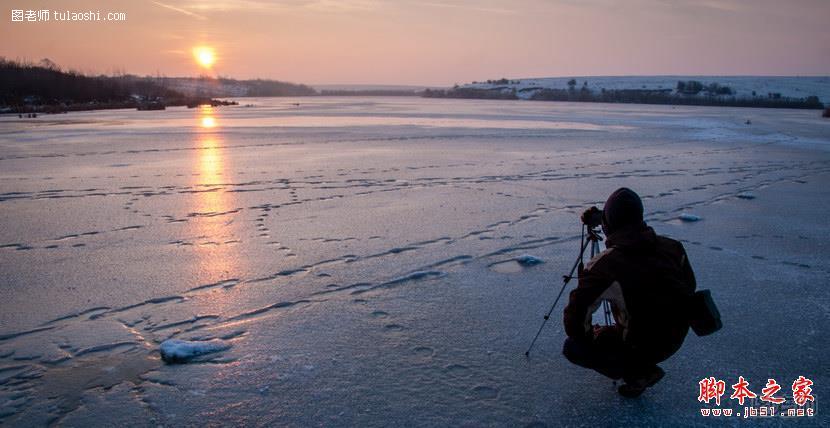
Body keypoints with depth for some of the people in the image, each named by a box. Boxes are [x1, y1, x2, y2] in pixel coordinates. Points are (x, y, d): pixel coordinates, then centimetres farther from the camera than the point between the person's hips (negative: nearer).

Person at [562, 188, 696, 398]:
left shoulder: (603, 265, -23)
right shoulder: (673, 247, -7)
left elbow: (576, 313, -21)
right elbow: (690, 287, 9)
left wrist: (587, 335, 0)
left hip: (642, 346, -6)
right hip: (677, 337, 6)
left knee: (572, 347, 8)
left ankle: (639, 373, 3)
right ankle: (644, 367, 25)